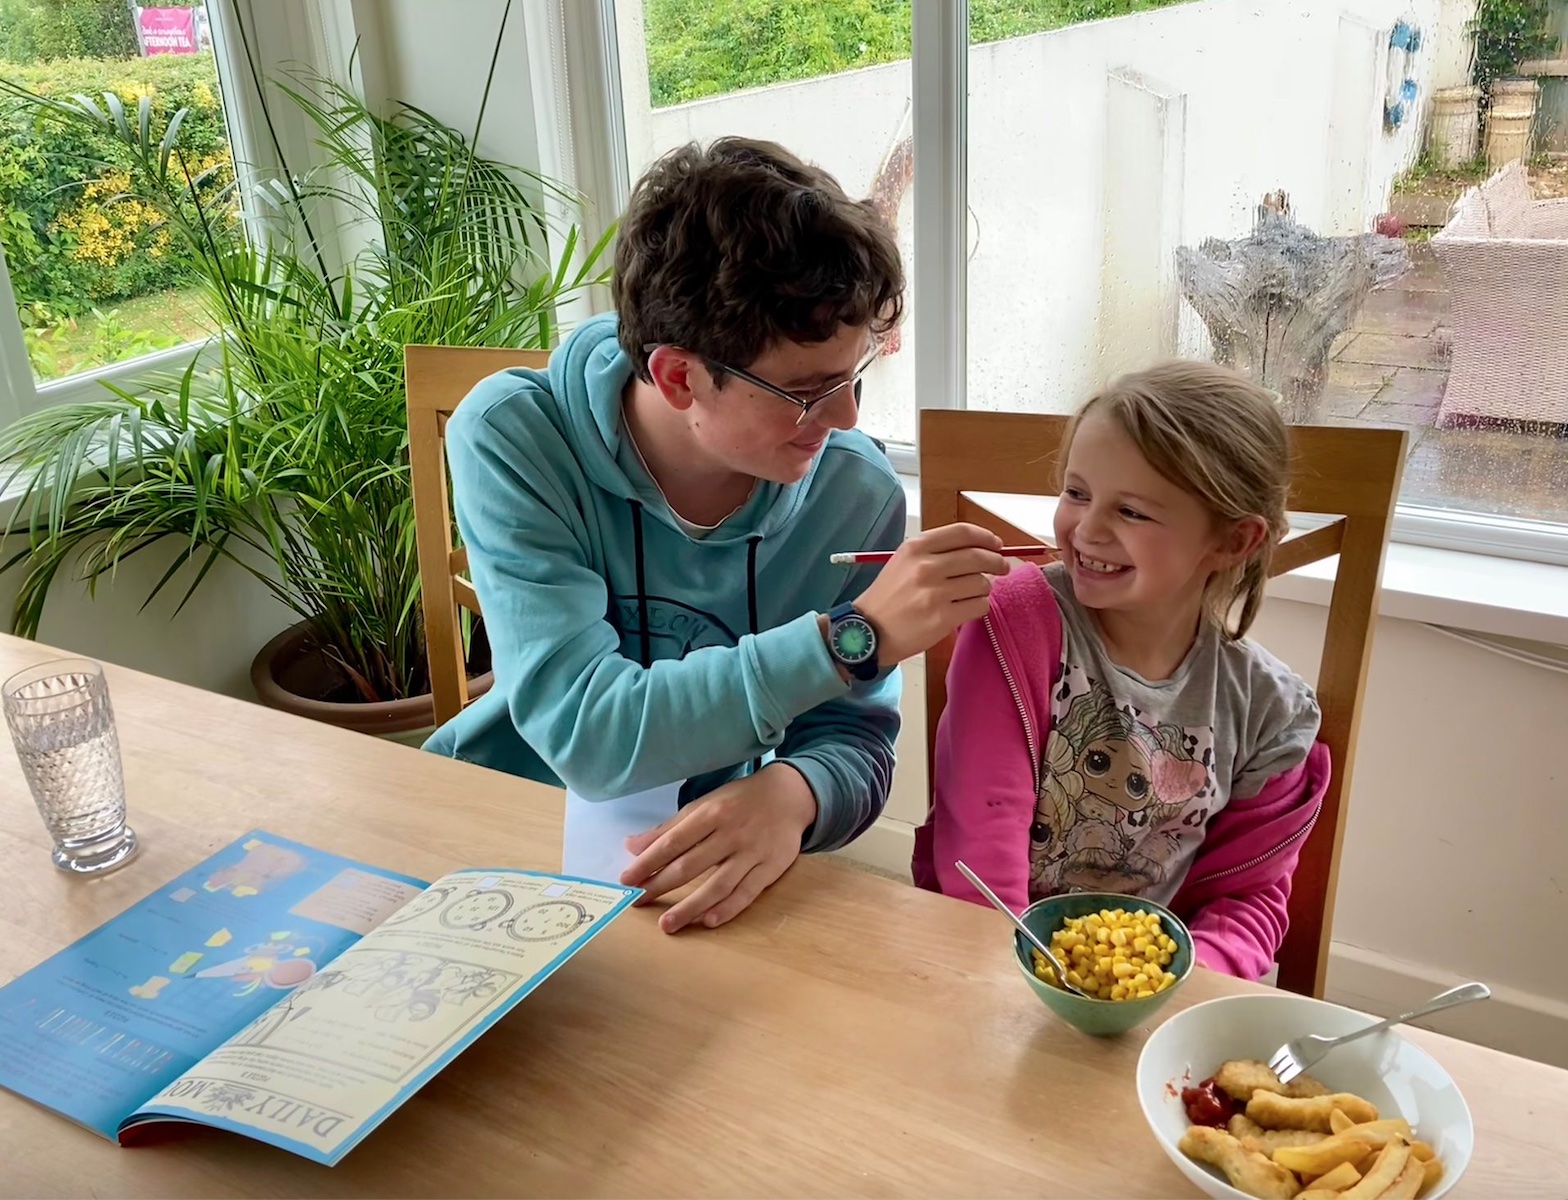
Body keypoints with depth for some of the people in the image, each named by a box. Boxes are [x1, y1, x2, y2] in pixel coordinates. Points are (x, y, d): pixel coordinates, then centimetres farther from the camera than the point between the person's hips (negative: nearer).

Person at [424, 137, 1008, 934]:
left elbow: (854, 743, -7)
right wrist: (852, 635, -30)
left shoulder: (856, 492, -12)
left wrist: (790, 793, -31)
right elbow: (585, 734, -26)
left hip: (709, 867, 1)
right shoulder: (511, 440, -19)